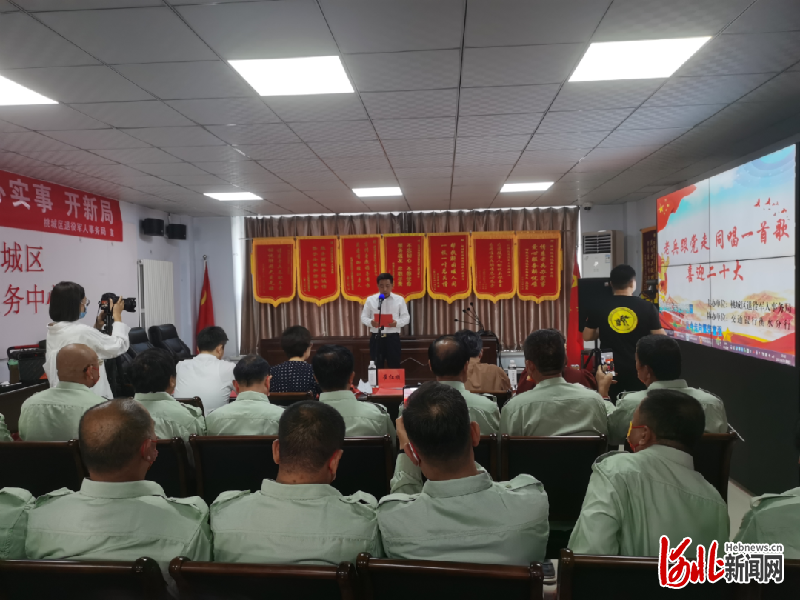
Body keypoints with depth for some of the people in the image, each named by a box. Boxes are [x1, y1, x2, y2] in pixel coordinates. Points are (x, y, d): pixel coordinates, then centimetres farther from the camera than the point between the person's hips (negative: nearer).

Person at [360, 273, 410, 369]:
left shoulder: (399, 299, 4)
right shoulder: (370, 299, 5)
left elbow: (406, 318, 4)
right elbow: (364, 317, 7)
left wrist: (397, 323, -17)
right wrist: (370, 322, -16)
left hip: (393, 337, 0)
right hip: (376, 337, 1)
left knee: (394, 366, 4)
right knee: (376, 366, 5)